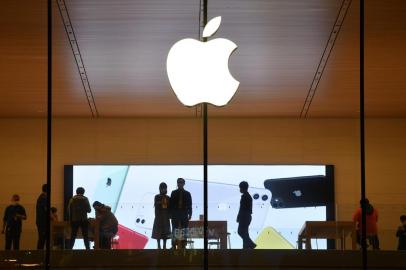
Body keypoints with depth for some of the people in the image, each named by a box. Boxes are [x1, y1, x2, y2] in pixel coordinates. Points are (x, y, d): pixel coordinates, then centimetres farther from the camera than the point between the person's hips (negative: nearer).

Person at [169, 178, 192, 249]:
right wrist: (171, 213, -1)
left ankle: (183, 245, 1)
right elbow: (171, 204, 5)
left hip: (184, 214, 1)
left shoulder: (187, 194, 8)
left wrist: (190, 214, 1)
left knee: (184, 230, -1)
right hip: (175, 214, -1)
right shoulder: (174, 193, 7)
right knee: (175, 230, -2)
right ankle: (174, 245, -1)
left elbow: (189, 205, 7)